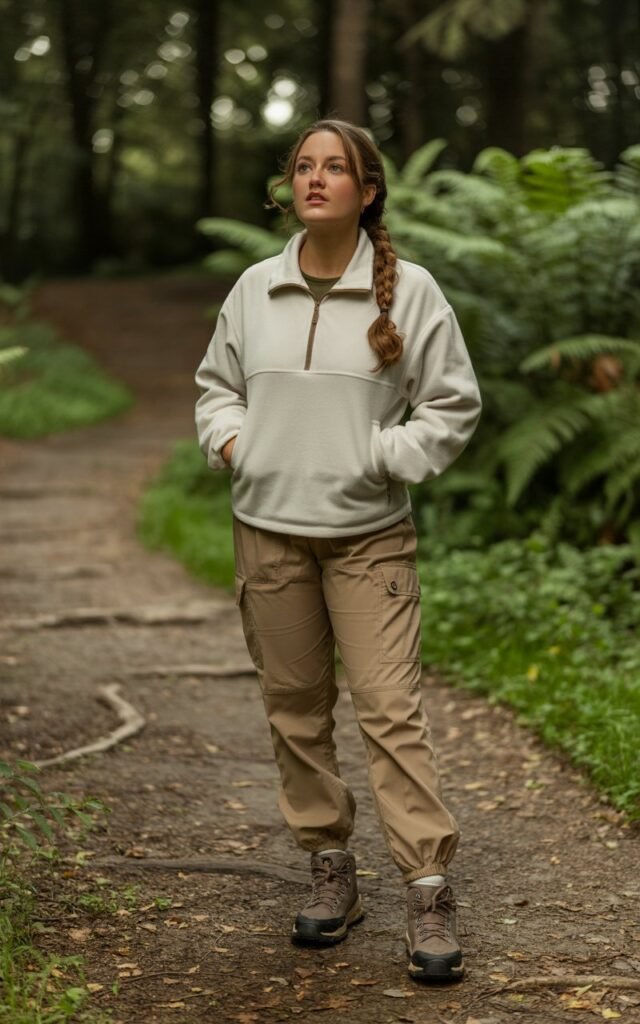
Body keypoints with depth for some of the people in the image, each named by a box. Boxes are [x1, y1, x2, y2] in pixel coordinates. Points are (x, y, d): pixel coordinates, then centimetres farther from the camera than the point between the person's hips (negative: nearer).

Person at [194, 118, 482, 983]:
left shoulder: (408, 290, -4)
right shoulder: (254, 289, 5)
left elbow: (454, 406, 1)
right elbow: (217, 384, 19)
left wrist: (384, 455, -11)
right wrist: (230, 440, 0)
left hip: (369, 536, -4)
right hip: (268, 532, 4)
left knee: (391, 711, -9)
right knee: (295, 710, 10)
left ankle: (430, 893, -2)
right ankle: (331, 872, 24)